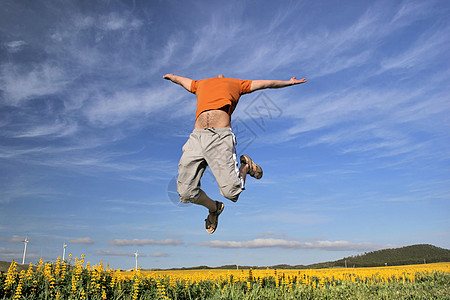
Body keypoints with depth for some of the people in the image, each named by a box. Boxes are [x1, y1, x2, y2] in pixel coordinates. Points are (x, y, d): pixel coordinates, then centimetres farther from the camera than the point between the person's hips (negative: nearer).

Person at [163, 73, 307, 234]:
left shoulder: (235, 83, 27)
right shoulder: (201, 84, 33)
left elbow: (266, 83, 37)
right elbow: (179, 79, 54)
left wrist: (289, 82, 47)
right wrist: (170, 76, 71)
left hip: (221, 137, -3)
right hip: (196, 136, 3)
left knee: (231, 192, -14)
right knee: (186, 193, -6)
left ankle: (245, 166, 19)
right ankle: (214, 208, 25)